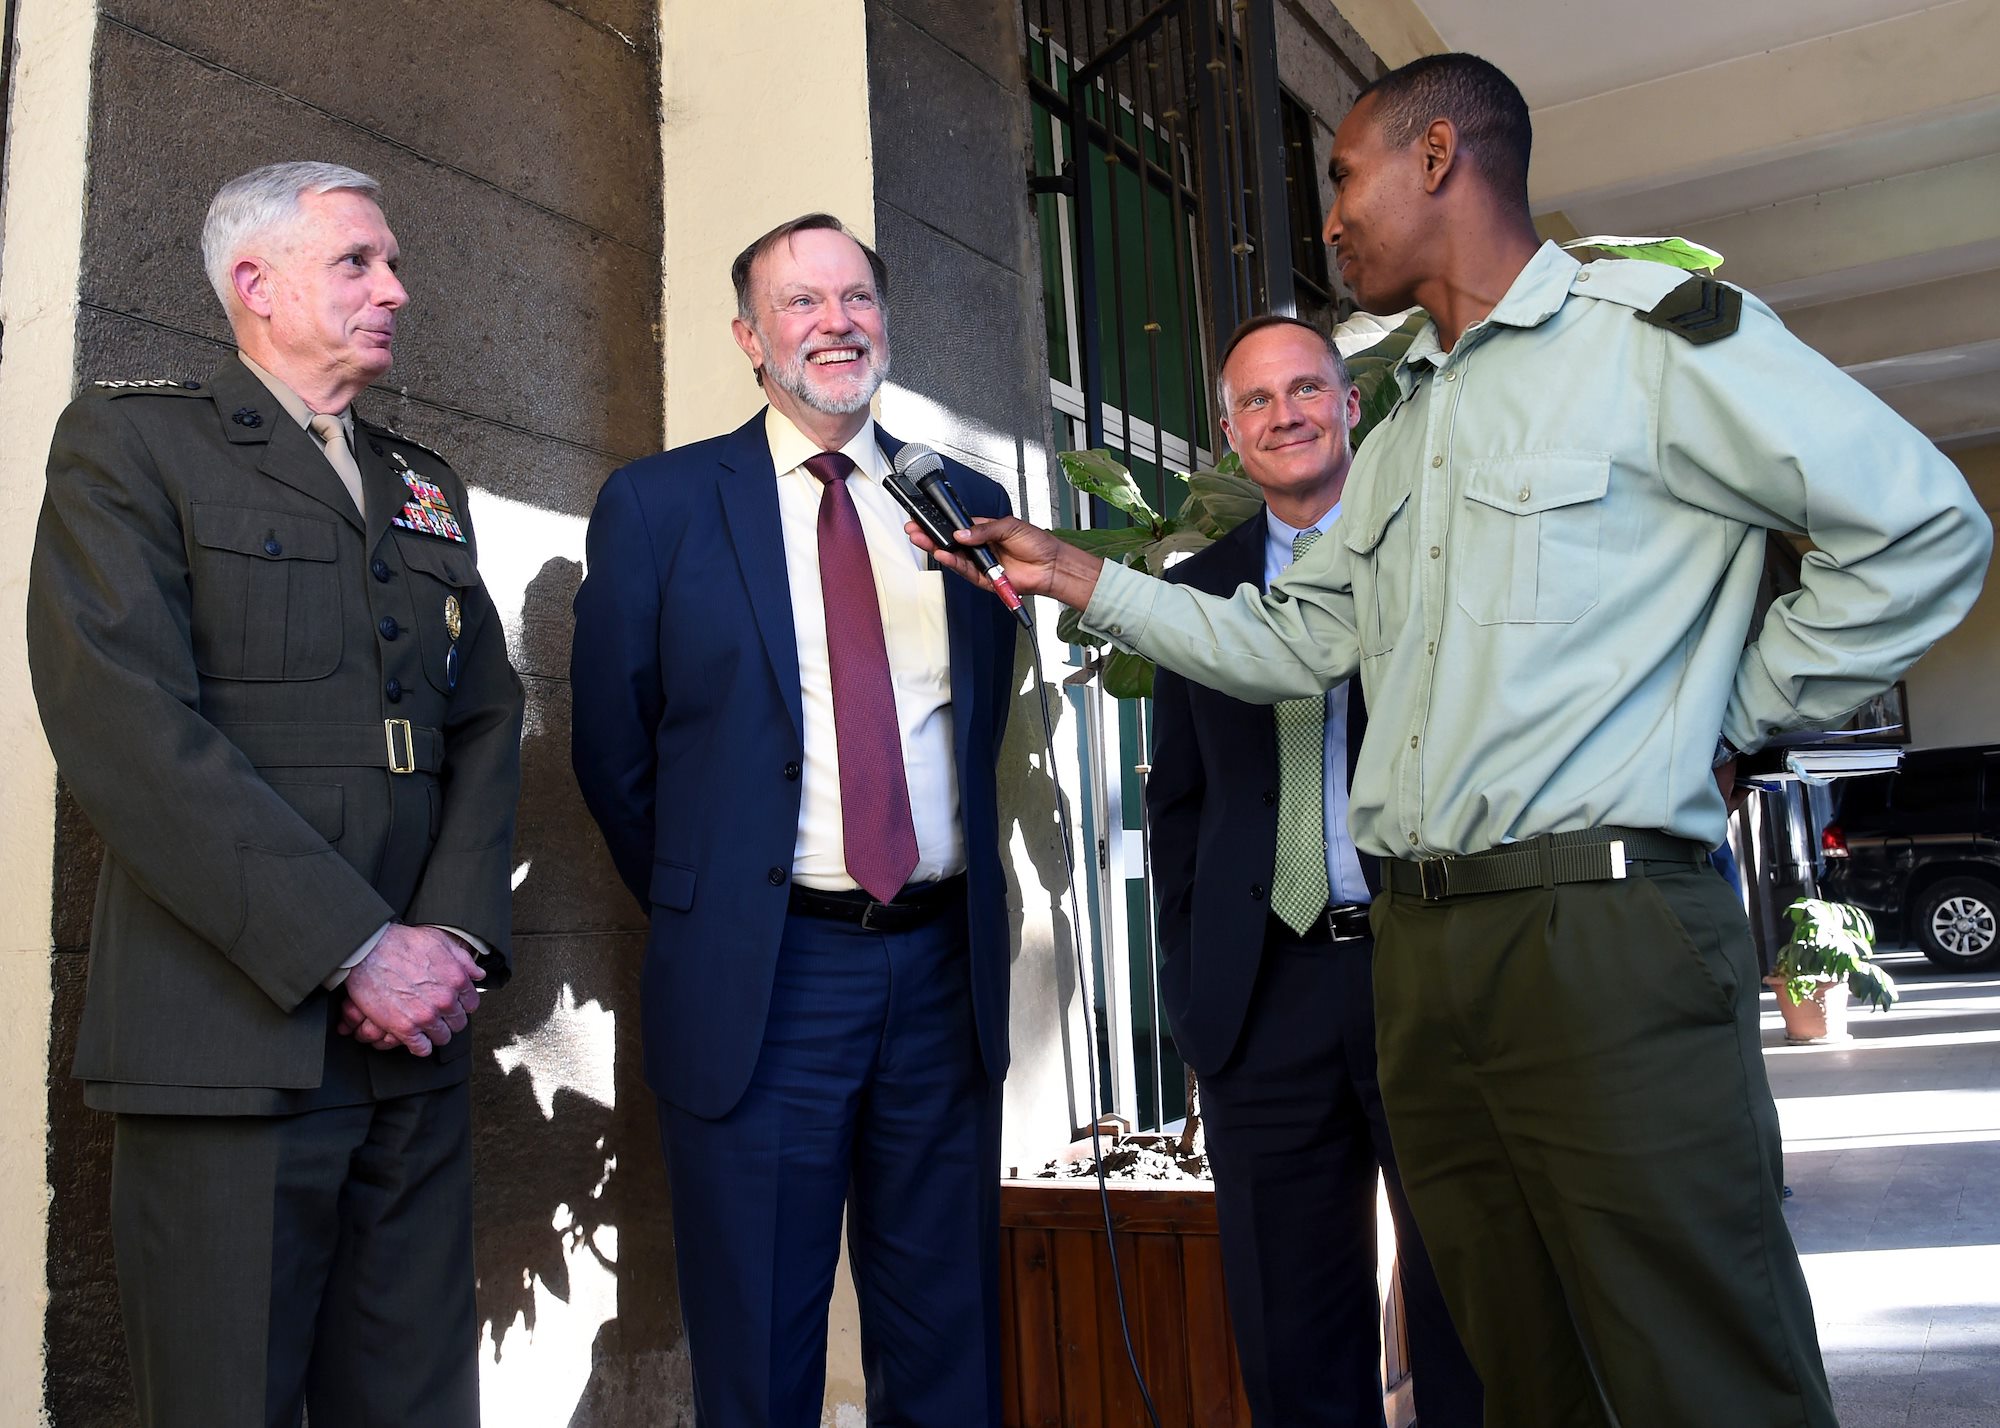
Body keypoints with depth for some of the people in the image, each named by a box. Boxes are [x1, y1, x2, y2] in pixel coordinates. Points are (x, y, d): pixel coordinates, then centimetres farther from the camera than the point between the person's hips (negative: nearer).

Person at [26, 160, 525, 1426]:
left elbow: (485, 721, 13)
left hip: (416, 1037, 5)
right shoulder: (129, 443, 1)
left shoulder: (426, 488, 19)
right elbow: (125, 728, -12)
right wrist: (355, 950, -16)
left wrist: (456, 935, -4)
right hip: (232, 1038, -5)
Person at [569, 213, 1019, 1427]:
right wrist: (704, 907, 7)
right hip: (765, 975, -2)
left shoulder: (968, 503, 10)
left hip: (946, 966, 3)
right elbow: (614, 748, 4)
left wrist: (958, 908, 12)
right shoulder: (657, 505, 1)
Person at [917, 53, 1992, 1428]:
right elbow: (1286, 643, 22)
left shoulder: (1658, 331, -3)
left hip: (1606, 927, -7)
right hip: (1421, 941, 8)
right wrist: (1082, 576, 19)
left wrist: (1732, 718, -3)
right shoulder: (1403, 436, 21)